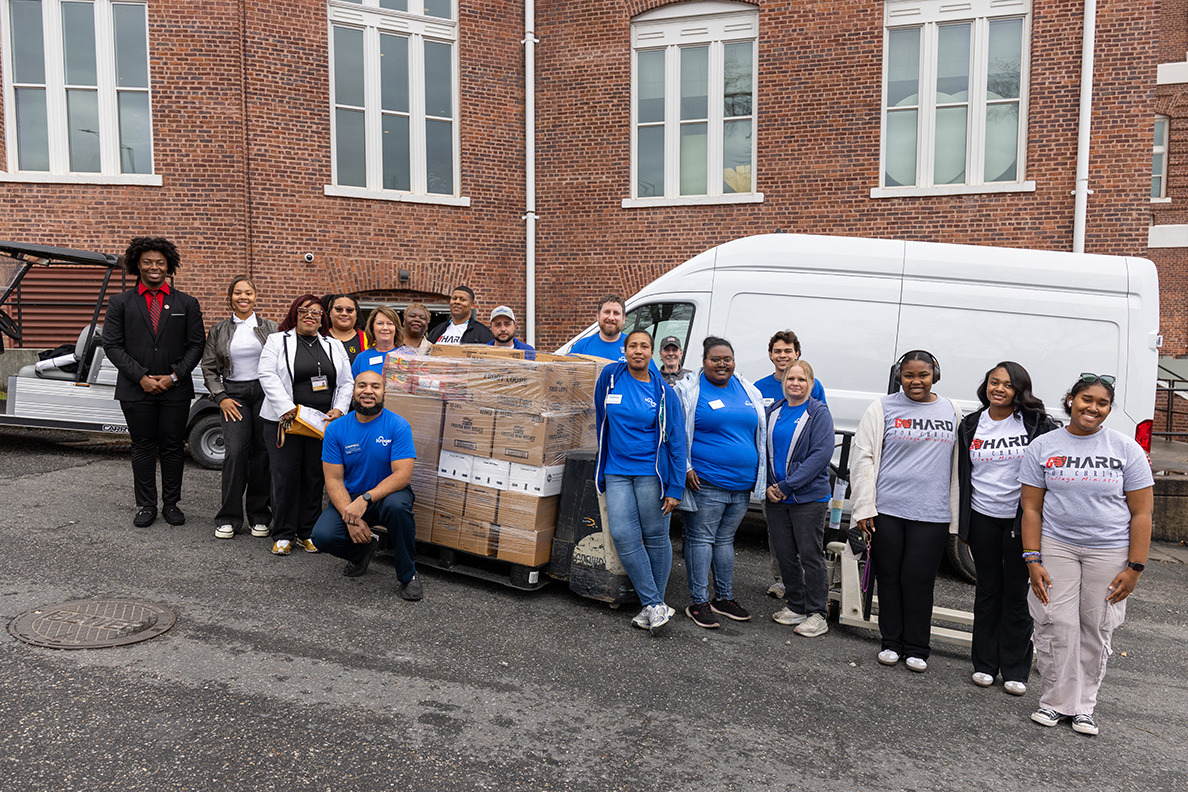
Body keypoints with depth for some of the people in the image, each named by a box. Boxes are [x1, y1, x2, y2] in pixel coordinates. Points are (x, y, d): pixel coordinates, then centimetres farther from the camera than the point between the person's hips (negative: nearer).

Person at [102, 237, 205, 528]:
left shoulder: (187, 304, 6)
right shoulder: (120, 303, 5)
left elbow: (196, 345, 3)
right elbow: (112, 345, 0)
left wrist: (174, 376, -8)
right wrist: (141, 377, -10)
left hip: (176, 390, 0)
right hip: (136, 390, 0)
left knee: (173, 447, 5)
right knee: (143, 448, 6)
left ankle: (171, 504, 15)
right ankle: (146, 506, 15)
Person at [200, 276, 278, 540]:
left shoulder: (270, 328, 6)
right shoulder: (219, 330, 9)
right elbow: (209, 368, 10)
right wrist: (221, 397, -1)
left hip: (265, 393, 0)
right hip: (234, 394, 0)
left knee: (262, 453, 1)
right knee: (234, 452, -10)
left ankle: (259, 516, 12)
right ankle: (229, 518, 0)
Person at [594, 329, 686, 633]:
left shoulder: (663, 392, -2)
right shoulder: (610, 376, 3)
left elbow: (676, 442, -2)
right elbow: (600, 417, 19)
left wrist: (675, 488, -8)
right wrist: (602, 460, 23)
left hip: (651, 473, -2)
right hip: (616, 472, 2)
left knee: (656, 537, 2)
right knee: (623, 536, -7)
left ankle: (655, 603, 17)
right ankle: (654, 605, 2)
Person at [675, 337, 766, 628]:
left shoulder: (748, 391, 12)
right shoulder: (689, 391, -5)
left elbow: (760, 432, 20)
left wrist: (758, 476, 16)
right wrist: (686, 468, -14)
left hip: (742, 484, 6)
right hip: (706, 483, -6)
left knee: (725, 539, 15)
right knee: (701, 539, 0)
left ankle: (724, 598, 26)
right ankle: (698, 602, 7)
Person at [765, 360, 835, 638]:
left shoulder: (819, 413, -5)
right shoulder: (773, 412, 10)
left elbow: (821, 454, -14)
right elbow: (763, 450, 11)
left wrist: (787, 485, -17)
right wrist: (768, 485, -3)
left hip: (809, 497, -5)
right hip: (775, 497, 5)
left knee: (811, 555, -2)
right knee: (784, 553, 10)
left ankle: (817, 614, 9)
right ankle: (796, 606, 25)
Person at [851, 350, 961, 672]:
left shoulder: (951, 412, 11)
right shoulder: (883, 409, 2)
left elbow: (958, 463, 15)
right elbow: (863, 458, 0)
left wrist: (958, 515, 10)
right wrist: (864, 508, -6)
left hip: (932, 513, 1)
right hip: (887, 509, -1)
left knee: (920, 580, 2)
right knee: (889, 577, 7)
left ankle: (917, 649, 16)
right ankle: (891, 643, 22)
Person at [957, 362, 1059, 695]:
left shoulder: (1036, 424, -4)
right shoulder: (970, 425, 6)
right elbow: (962, 474, 10)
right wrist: (962, 523, 8)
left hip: (1021, 518, -2)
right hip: (982, 518, 2)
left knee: (1016, 592, 4)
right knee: (988, 589, 11)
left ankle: (1016, 670, 16)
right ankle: (985, 664, 21)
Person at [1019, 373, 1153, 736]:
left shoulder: (1126, 449, 1)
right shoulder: (1043, 446, 3)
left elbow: (1141, 512, 1)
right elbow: (1032, 507, 2)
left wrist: (1134, 567, -5)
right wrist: (1033, 560, -5)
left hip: (1109, 551, 0)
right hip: (1056, 546, 0)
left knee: (1096, 630, 5)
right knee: (1057, 625, -4)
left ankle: (1084, 705, 20)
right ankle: (1056, 701, 11)